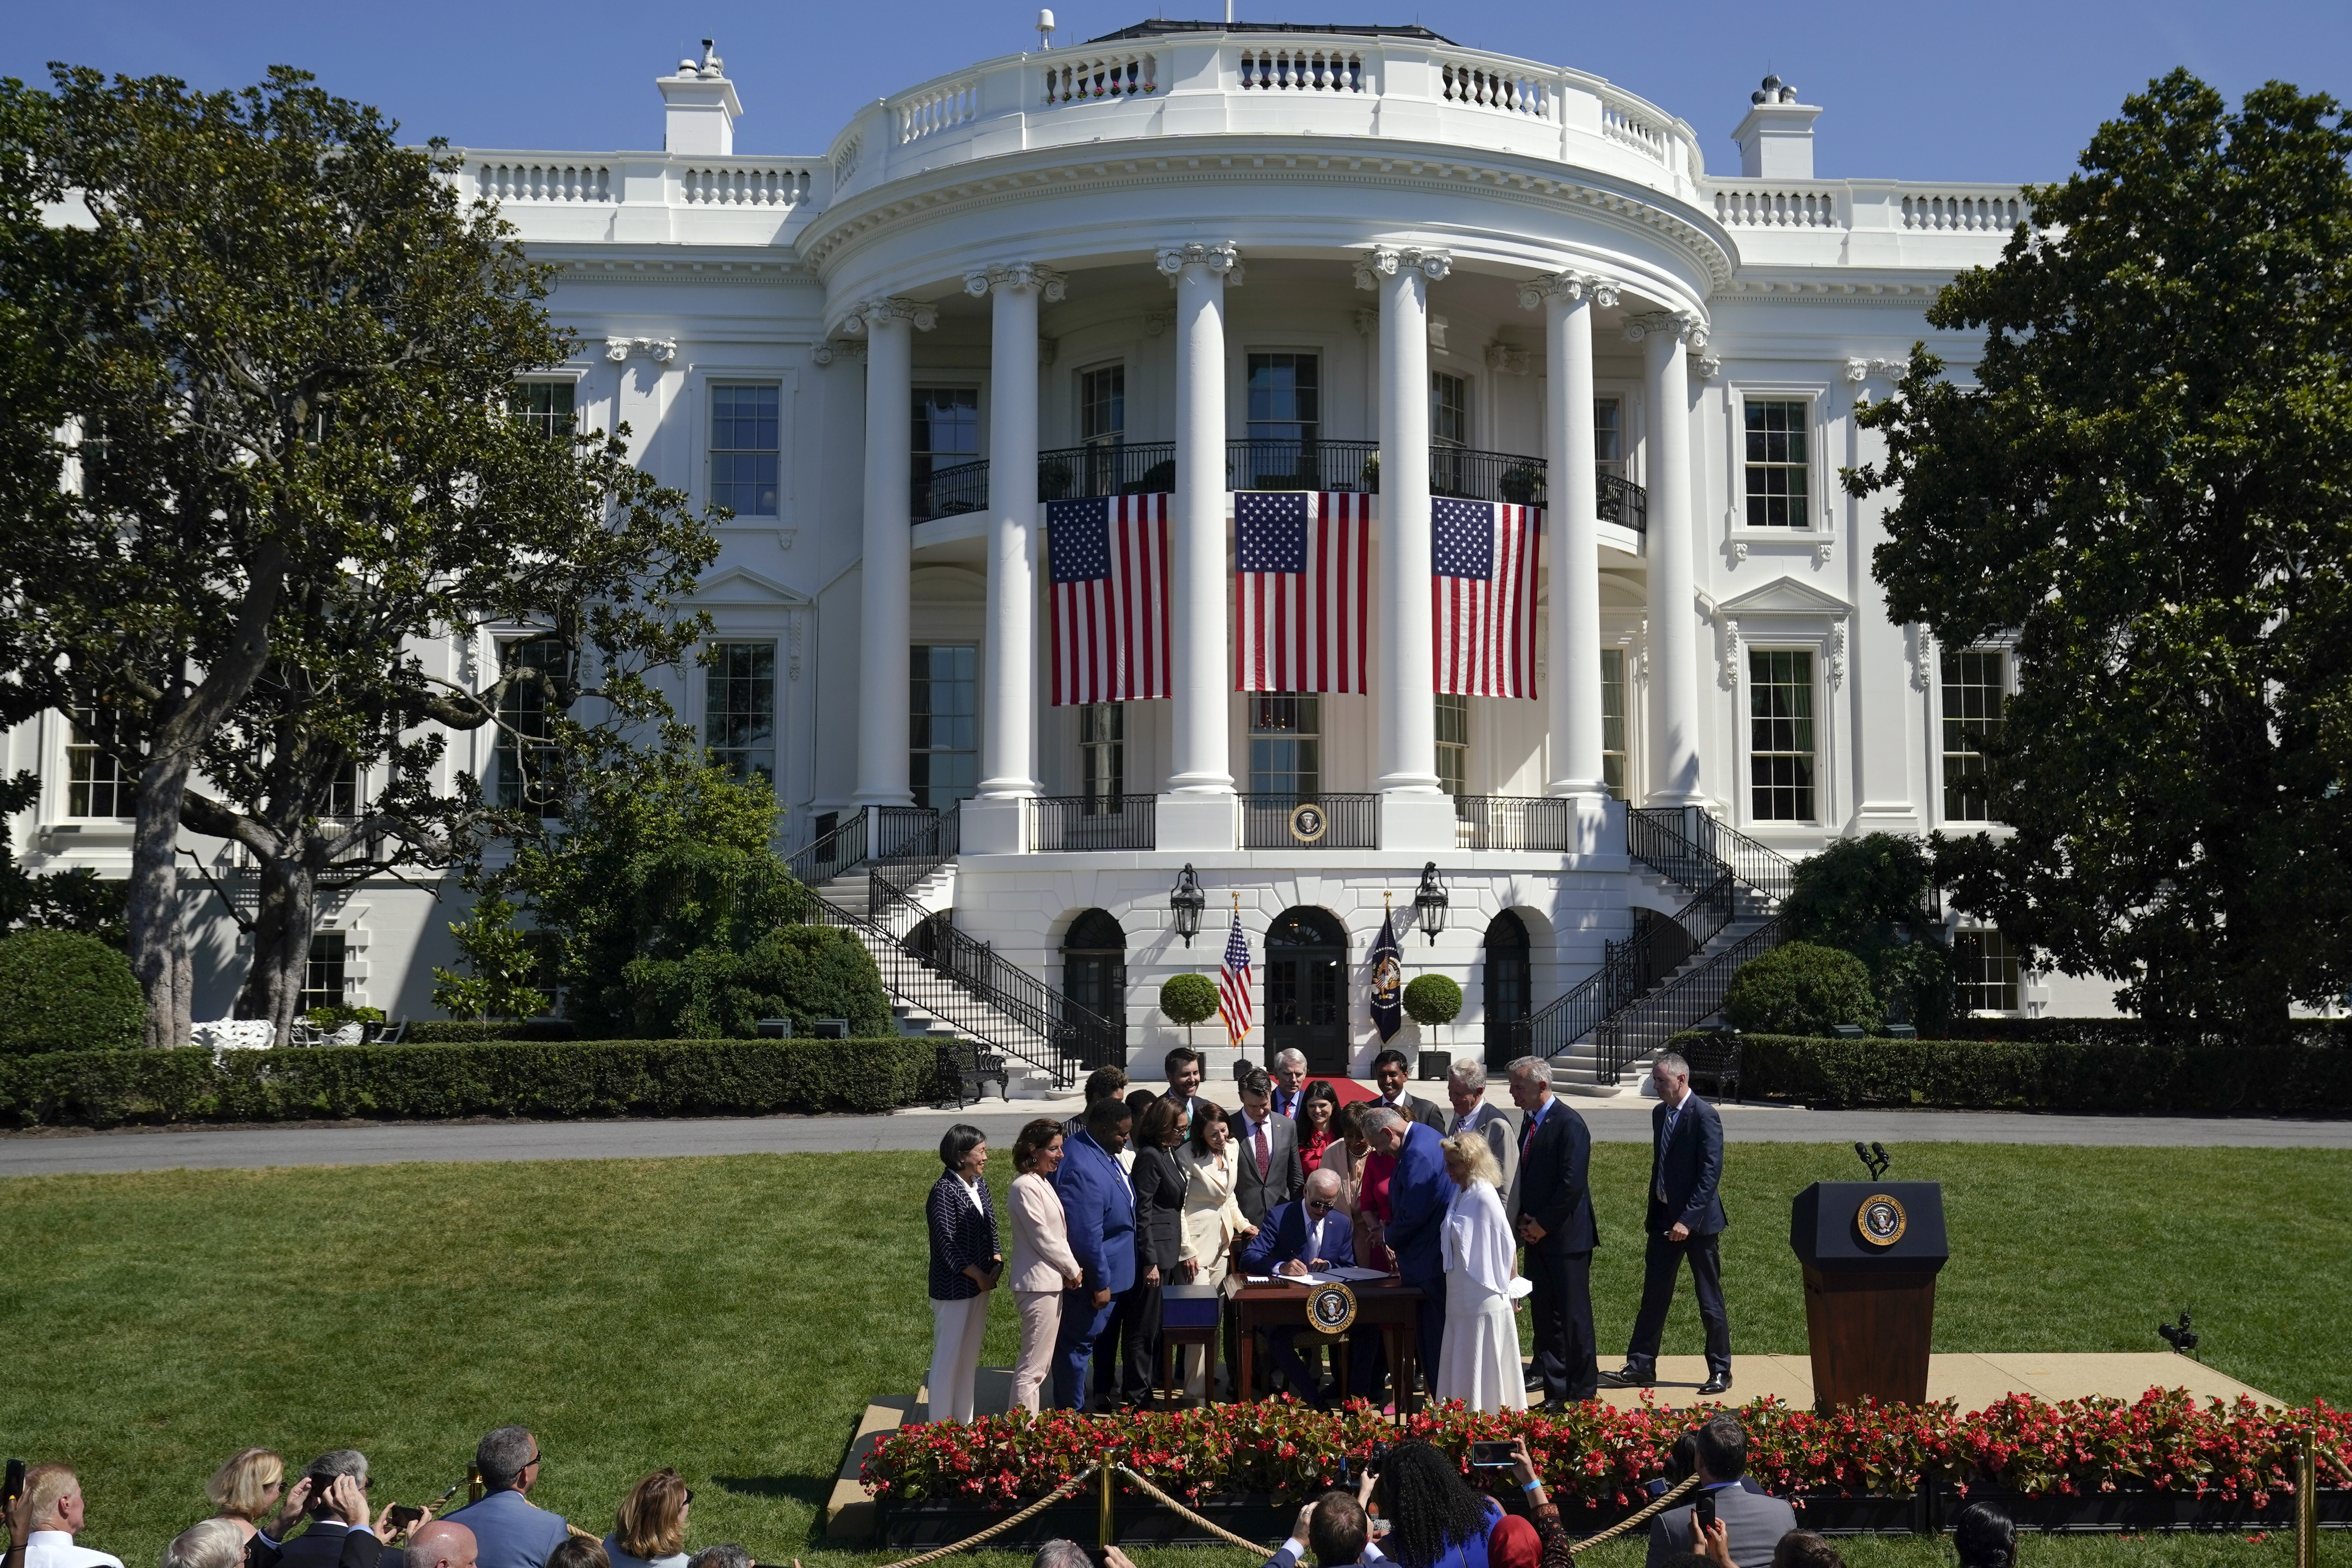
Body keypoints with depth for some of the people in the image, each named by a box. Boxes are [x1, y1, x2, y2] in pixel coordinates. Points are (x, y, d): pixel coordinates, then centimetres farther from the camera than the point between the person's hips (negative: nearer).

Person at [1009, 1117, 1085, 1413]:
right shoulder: (1025, 1187, -16)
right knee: (1034, 1365, -8)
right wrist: (1073, 1270, -6)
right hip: (1038, 1284, -10)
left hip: (1052, 1282, 10)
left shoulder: (1043, 1183, 15)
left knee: (1043, 1361, 13)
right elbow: (1043, 1238, -16)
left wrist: (1069, 1270, 4)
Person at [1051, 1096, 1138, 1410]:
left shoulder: (1104, 1152, 1)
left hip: (1112, 1268, 11)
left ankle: (1103, 1396, 42)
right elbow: (1086, 1236, -31)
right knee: (1079, 1342, 4)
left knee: (1106, 1334, 25)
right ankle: (1072, 1413, 16)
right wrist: (1100, 1283, -23)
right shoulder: (1082, 1170, -33)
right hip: (1089, 1277, -11)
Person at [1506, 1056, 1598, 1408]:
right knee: (1544, 1315, 9)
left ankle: (1584, 1393, 6)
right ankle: (1555, 1391, 15)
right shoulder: (1529, 1120, 12)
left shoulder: (1569, 1124, -14)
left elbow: (1572, 1184, -19)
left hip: (1566, 1236, -8)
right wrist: (1524, 1220, 5)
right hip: (1537, 1234, 8)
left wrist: (1542, 1225, -13)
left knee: (1574, 1316, -2)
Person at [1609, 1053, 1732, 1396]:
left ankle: (1720, 1372, 14)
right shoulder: (1660, 1113, 10)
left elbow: (1711, 1174, -19)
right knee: (1654, 1295, 8)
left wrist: (1687, 1220, -23)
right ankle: (1640, 1366, 13)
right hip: (1665, 1218, 7)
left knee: (1710, 1302, 4)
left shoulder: (1704, 1116, -15)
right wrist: (1653, 1213, 14)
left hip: (1696, 1221, -7)